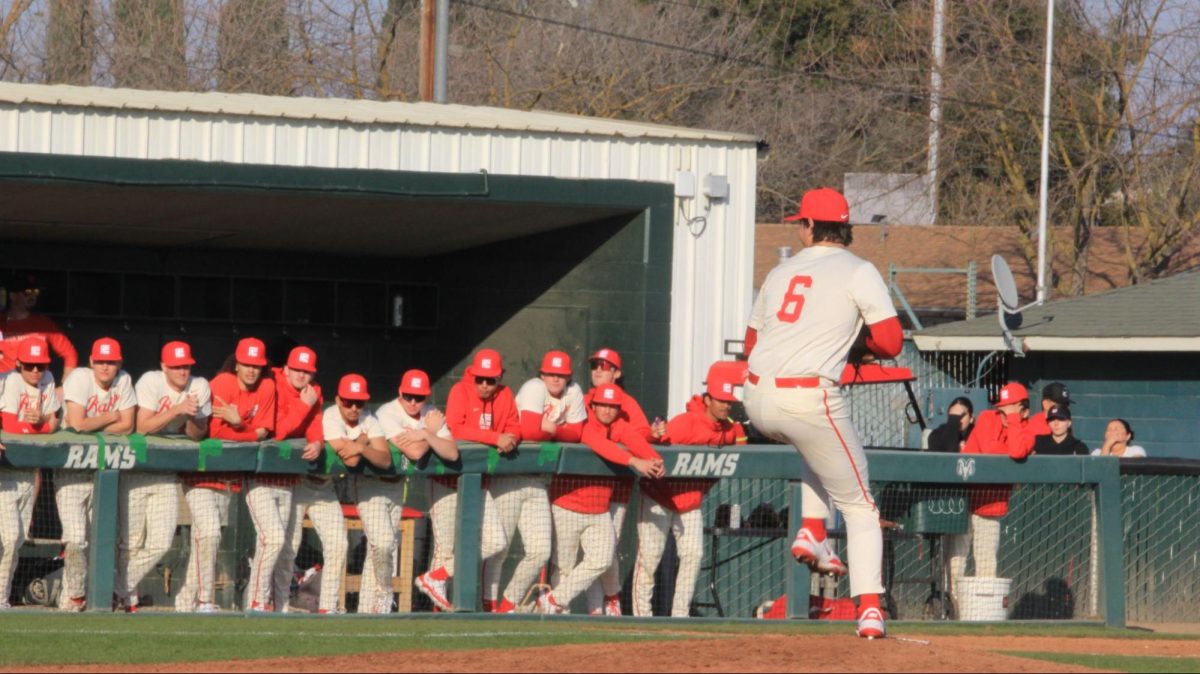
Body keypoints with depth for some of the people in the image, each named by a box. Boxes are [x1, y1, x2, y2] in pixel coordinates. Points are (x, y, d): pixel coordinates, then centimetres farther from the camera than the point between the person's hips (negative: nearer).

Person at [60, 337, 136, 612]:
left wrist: (92, 426, -13)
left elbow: (127, 426, -5)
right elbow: (76, 423, -23)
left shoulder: (123, 381, -1)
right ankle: (74, 596, -1)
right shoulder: (80, 378, -14)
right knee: (75, 537, -12)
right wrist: (110, 418, -9)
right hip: (71, 465, -4)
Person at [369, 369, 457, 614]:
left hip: (398, 484, 6)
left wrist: (427, 435, -27)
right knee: (382, 542, -20)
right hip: (372, 484, -6)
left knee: (385, 546, 6)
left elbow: (452, 453, -13)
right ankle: (383, 598, 0)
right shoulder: (388, 414, -23)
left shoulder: (431, 415, -3)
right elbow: (414, 452, -29)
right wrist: (432, 430, -14)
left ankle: (368, 608, 12)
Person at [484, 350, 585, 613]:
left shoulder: (574, 393, 6)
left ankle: (507, 606, 14)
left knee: (540, 552, 0)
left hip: (538, 482, 6)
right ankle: (489, 606, 4)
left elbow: (576, 433, 2)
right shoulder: (534, 389, -13)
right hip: (508, 481, -6)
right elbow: (529, 430, -23)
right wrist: (559, 430, -8)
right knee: (498, 548, -5)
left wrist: (552, 430, -16)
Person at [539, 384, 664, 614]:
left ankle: (554, 601, 0)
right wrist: (634, 461, -44)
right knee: (564, 566, -1)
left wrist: (654, 460, -38)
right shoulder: (584, 425, -13)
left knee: (601, 560, -10)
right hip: (567, 509, -5)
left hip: (600, 513, 5)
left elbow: (635, 439, -16)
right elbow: (600, 445, -32)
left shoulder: (619, 427, 3)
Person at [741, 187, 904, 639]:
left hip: (758, 401, 5)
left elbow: (751, 342, 24)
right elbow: (891, 343, -5)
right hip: (810, 397, -5)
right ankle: (869, 610, -8)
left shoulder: (781, 272, 17)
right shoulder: (858, 272, 1)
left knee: (817, 442, 39)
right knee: (859, 506, 5)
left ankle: (812, 530, 20)